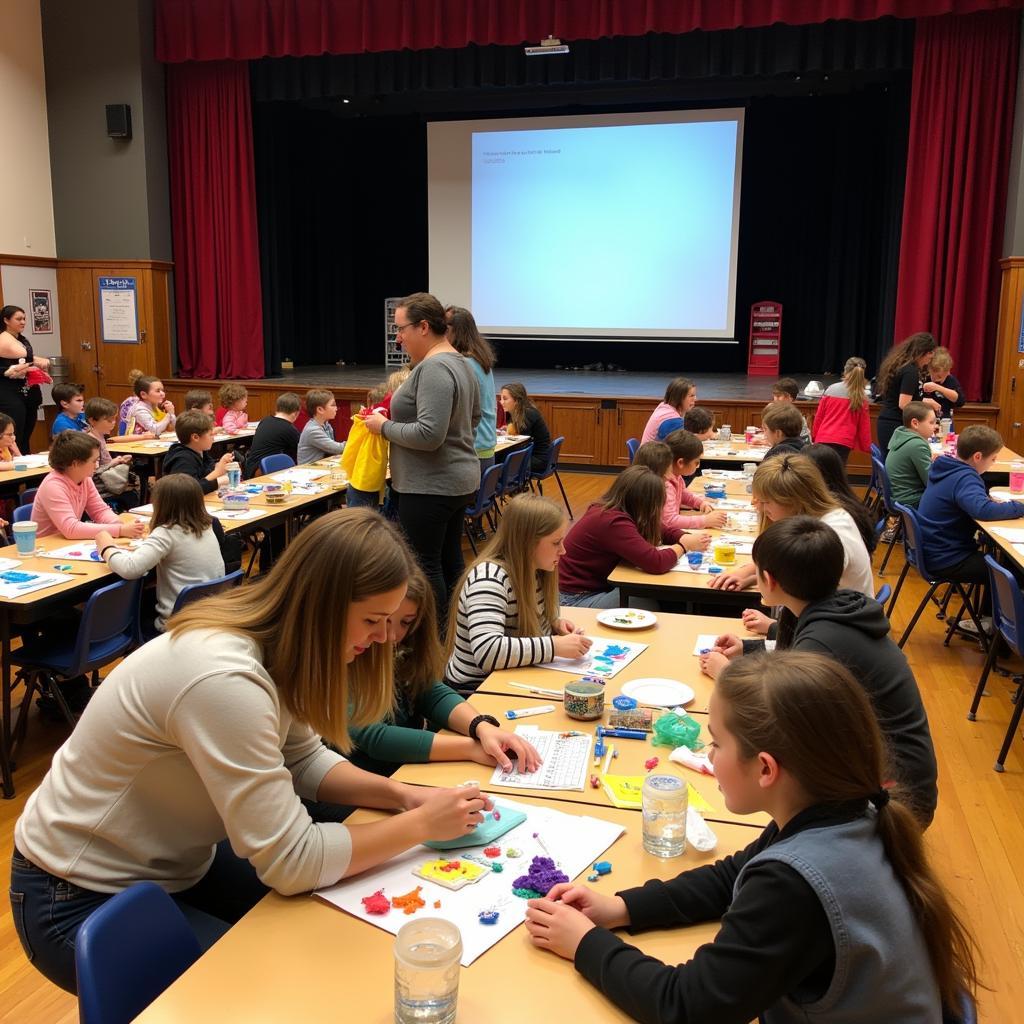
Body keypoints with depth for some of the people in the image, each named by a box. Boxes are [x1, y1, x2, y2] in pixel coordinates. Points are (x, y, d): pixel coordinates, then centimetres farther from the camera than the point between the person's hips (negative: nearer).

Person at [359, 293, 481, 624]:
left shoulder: (433, 369, -20)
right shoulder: (461, 363, 11)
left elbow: (429, 435, -27)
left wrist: (385, 427, -13)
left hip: (430, 487, -10)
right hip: (458, 480, 10)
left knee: (424, 565, -2)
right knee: (450, 560, 16)